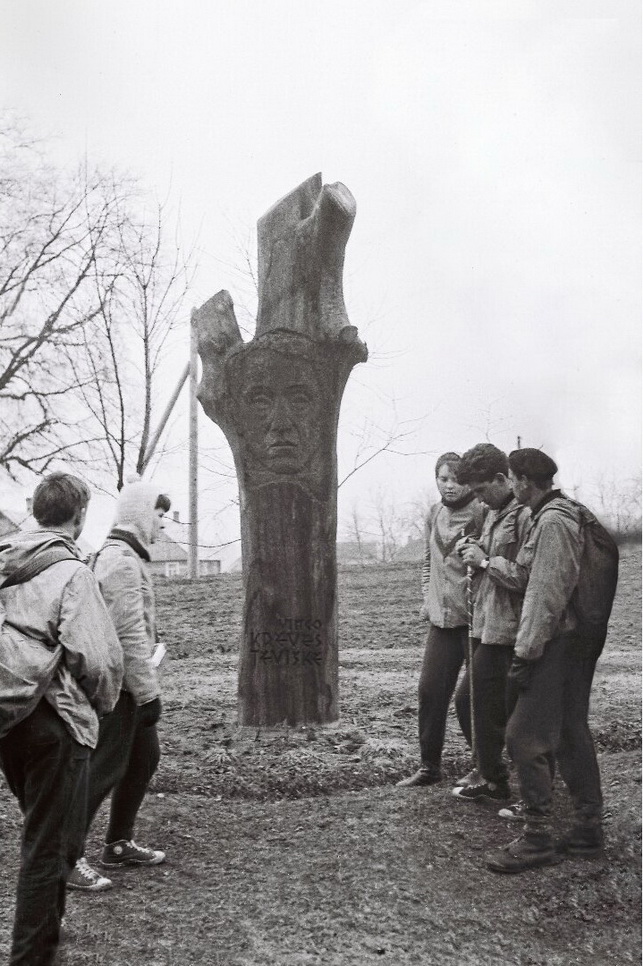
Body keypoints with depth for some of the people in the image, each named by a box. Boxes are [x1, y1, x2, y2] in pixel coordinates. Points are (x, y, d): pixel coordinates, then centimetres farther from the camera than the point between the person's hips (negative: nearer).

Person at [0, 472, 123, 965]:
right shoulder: (71, 572, -16)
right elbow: (95, 656, -18)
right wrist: (104, 702, 0)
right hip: (54, 721, -7)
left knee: (41, 829, 25)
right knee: (51, 844, 6)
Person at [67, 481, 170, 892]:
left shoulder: (119, 555, 14)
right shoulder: (122, 560, -19)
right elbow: (130, 633, -22)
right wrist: (148, 692, -19)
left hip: (128, 683, 10)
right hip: (120, 684, -10)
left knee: (145, 758, 17)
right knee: (107, 767, -3)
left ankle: (119, 843, 28)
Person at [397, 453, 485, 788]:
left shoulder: (481, 512, -11)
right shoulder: (434, 515, 10)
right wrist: (428, 597, 14)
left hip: (474, 616, -6)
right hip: (441, 617, 6)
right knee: (430, 690, 7)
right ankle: (429, 766, 20)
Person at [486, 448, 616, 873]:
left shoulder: (552, 521, -17)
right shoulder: (569, 514, 14)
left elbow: (547, 594, -21)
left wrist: (525, 653, -18)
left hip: (555, 643, -10)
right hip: (576, 642, 10)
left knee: (525, 736, -6)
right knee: (572, 733, 15)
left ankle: (538, 837, 2)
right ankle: (588, 830, 24)